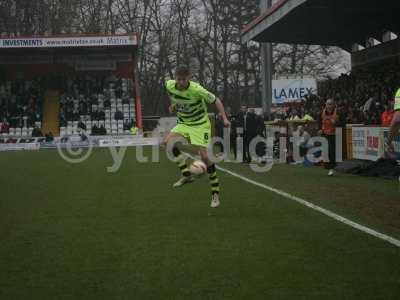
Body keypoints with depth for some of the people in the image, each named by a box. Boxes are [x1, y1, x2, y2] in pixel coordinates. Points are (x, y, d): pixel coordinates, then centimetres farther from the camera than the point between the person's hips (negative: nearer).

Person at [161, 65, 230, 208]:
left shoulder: (197, 89, -25)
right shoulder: (169, 85, -11)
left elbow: (216, 101, -14)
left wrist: (224, 118, -21)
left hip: (200, 124, -5)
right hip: (183, 124, 5)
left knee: (204, 156, -14)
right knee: (167, 141, -22)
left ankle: (215, 193, 0)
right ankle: (186, 174, -12)